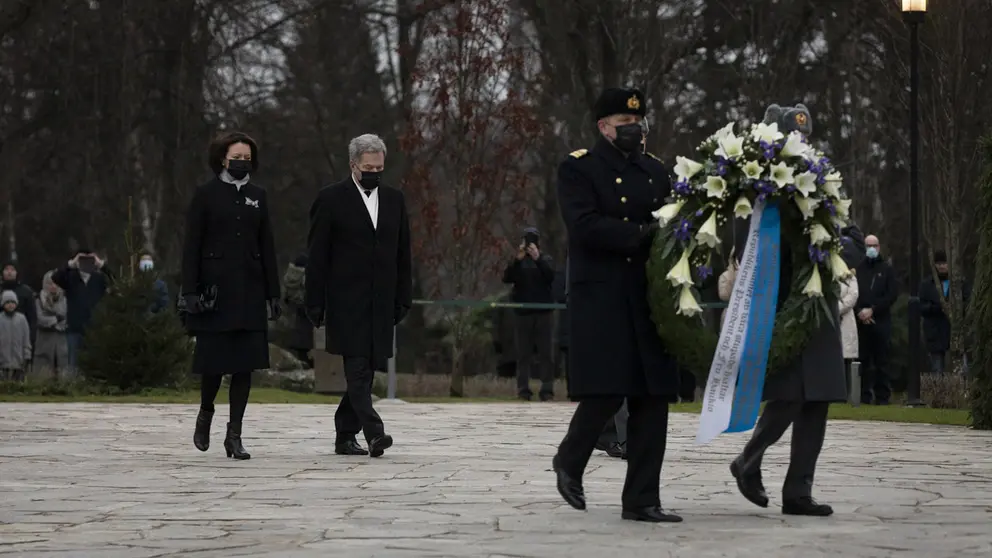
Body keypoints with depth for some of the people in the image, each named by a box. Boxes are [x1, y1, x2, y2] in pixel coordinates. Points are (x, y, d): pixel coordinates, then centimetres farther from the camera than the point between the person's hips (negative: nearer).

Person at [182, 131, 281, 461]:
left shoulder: (257, 196, 10)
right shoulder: (206, 195, -1)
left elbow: (267, 247, 11)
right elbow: (192, 246, -3)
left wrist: (273, 293, 7)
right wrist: (190, 291, -10)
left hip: (249, 290, 3)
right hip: (215, 287, -3)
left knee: (245, 363, -1)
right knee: (214, 359, -2)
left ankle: (234, 435, 3)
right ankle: (205, 413, 26)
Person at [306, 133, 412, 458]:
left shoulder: (394, 200, 13)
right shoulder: (332, 199, -1)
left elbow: (402, 255, 16)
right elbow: (317, 256, -2)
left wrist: (403, 299, 10)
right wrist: (315, 304, -6)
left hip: (381, 302, 5)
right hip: (347, 300, -5)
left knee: (366, 370, 7)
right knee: (358, 367, -13)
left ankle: (345, 435, 15)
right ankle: (373, 433, -22)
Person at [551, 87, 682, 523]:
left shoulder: (656, 171, 16)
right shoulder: (578, 169, 0)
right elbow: (585, 226, -14)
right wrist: (641, 233, -19)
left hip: (649, 301, 5)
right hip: (600, 302, -5)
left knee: (652, 400, 1)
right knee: (605, 393, -9)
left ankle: (642, 500, 5)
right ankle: (569, 462, 19)